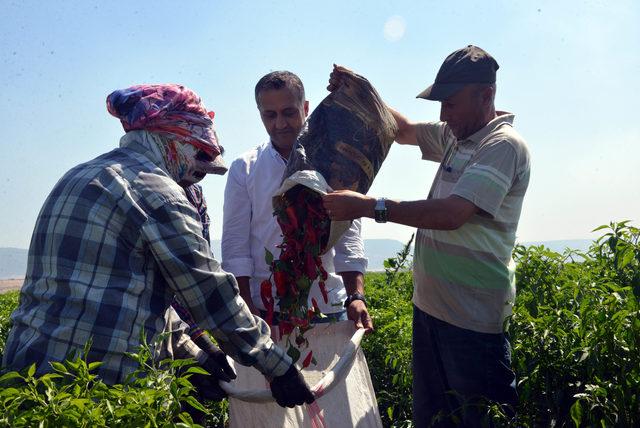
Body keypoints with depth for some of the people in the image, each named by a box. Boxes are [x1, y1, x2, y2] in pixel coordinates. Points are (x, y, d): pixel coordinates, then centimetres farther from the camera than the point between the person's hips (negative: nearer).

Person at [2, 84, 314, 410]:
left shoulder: (79, 176, 16)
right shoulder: (156, 191, -11)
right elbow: (213, 295, -10)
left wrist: (193, 352, 19)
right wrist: (277, 367, -1)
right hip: (100, 381, -9)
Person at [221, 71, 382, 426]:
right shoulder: (245, 169, 3)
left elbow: (349, 239, 4)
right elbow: (235, 247, 1)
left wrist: (356, 296, -7)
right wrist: (247, 308, -6)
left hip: (329, 313, 1)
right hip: (267, 316, 0)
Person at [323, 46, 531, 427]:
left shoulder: (504, 144, -14)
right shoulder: (455, 137, 11)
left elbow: (451, 214, -25)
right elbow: (403, 129, 27)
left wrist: (368, 206, -25)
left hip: (473, 318, -8)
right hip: (430, 307, 9)